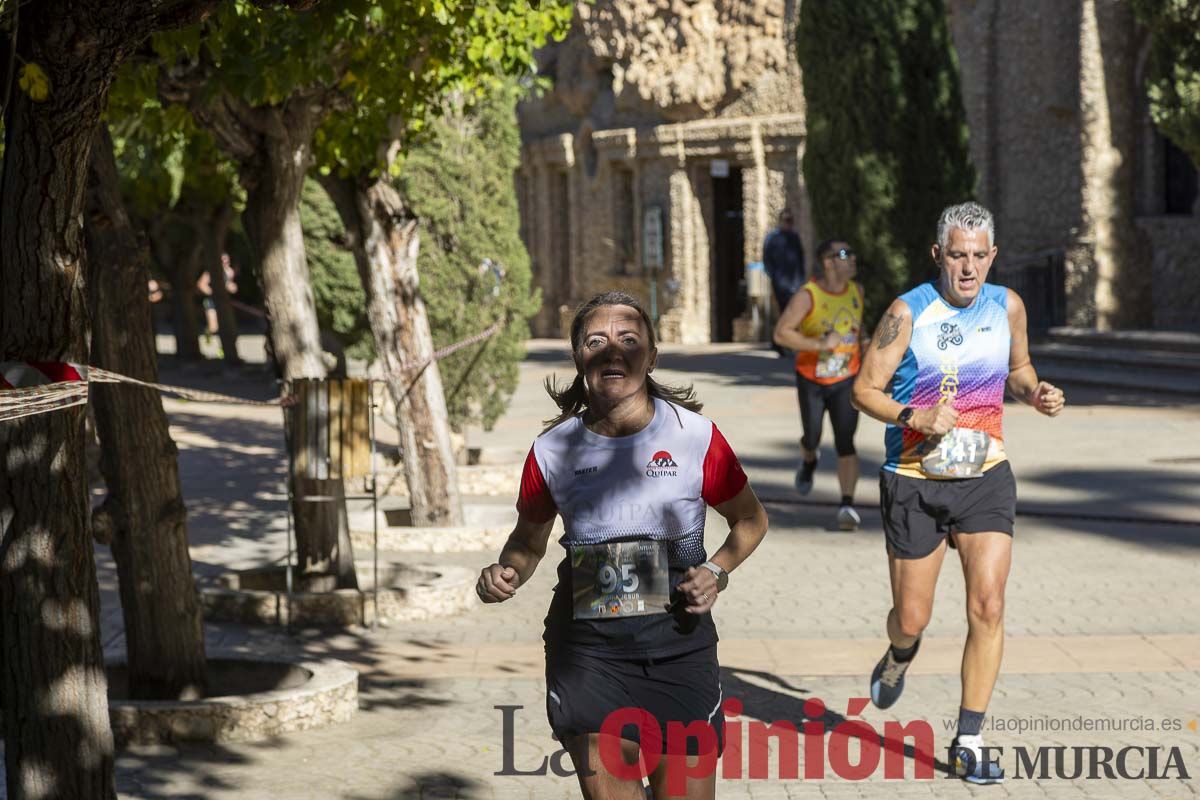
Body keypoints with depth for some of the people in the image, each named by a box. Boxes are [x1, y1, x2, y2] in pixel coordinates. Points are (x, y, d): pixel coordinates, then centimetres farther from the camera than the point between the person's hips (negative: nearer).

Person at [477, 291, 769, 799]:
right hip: (588, 648, 1)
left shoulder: (695, 437, -4)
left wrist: (717, 572, -7)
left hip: (679, 642, 0)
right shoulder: (553, 450, 0)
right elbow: (530, 538, 16)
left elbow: (749, 519, 10)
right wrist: (507, 575, -5)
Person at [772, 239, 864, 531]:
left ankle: (847, 505, -11)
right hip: (811, 380, -2)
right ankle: (808, 463, 48)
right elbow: (781, 333, -21)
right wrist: (819, 345, -28)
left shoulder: (856, 291, 1)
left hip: (846, 380, 2)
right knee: (812, 438, 11)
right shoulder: (807, 296, -16)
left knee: (845, 442, -10)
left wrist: (860, 350, 14)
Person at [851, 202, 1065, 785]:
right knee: (911, 618, 5)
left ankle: (968, 742, -1)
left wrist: (1037, 394, -2)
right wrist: (913, 417, -23)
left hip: (985, 478, 2)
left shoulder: (1007, 306, 3)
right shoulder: (908, 312, -9)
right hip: (914, 481, -2)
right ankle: (900, 656, 45)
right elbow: (865, 390, -6)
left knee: (987, 606, -12)